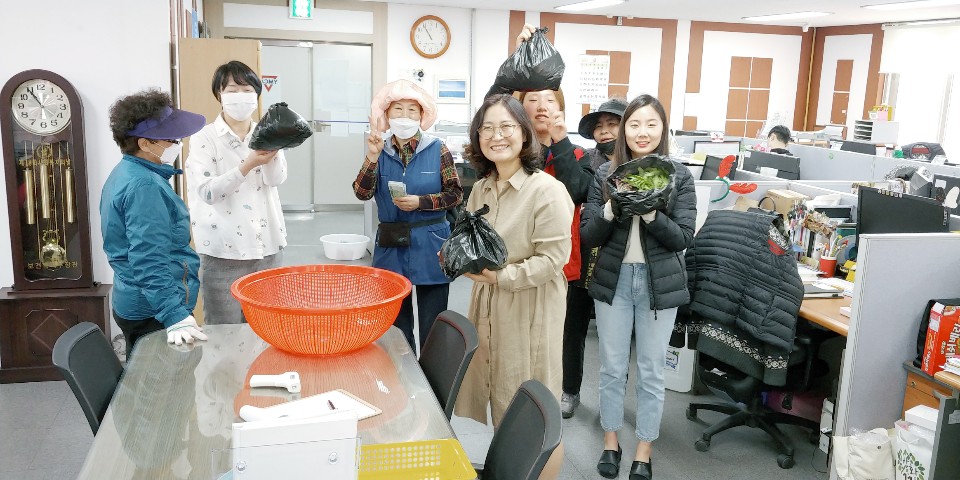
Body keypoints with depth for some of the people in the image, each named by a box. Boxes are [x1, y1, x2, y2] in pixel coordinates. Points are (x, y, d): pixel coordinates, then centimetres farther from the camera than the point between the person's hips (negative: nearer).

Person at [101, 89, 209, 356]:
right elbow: (150, 263, -28)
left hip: (133, 304, 10)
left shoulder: (126, 174, 10)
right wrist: (176, 317, -32)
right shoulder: (144, 186, -21)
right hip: (154, 314, -10)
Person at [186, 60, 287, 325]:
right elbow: (207, 191, -13)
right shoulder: (204, 138, -2)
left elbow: (277, 178, -7)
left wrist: (273, 148, -25)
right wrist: (248, 165, -24)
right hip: (223, 251, -3)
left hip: (267, 246, 3)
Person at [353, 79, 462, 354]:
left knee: (432, 325, 4)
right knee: (397, 323, 14)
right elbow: (362, 193, -7)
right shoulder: (380, 150, 2)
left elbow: (455, 194, -4)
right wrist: (372, 157, -19)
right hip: (391, 246, 3)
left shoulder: (437, 150, -4)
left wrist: (420, 202, -17)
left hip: (430, 246, -2)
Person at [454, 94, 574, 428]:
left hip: (531, 309, -7)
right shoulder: (481, 189, 7)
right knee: (496, 395, 17)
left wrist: (500, 276, -19)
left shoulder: (547, 190, -16)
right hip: (487, 305, 7)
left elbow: (552, 259, -18)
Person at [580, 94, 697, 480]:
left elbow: (684, 238, -9)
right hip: (613, 280, 1)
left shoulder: (678, 175, -4)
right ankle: (610, 441, 31)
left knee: (651, 372, 10)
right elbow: (588, 236, -3)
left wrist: (651, 214, -24)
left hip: (659, 283, -1)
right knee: (612, 369, 12)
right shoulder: (605, 173, -1)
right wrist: (611, 209, -21)